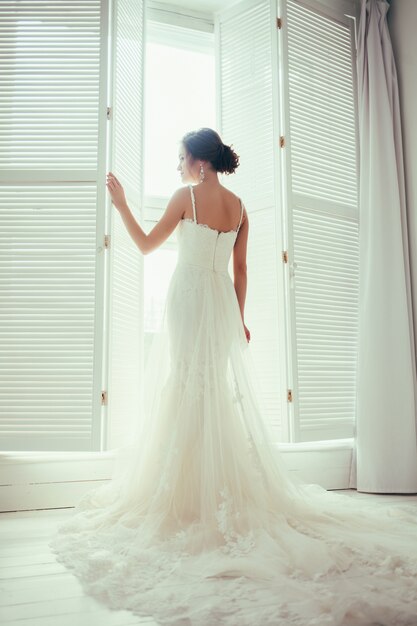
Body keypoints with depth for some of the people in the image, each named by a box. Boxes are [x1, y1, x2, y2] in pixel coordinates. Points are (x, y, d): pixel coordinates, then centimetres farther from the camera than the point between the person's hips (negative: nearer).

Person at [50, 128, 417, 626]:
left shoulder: (186, 196, -5)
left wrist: (121, 205, 9)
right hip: (222, 300, 6)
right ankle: (229, 487, 17)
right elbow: (240, 270, 10)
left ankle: (188, 494, 4)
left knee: (187, 388, -2)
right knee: (221, 389, 11)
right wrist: (239, 318, 15)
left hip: (188, 296, -5)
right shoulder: (238, 206, 10)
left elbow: (146, 245, 0)